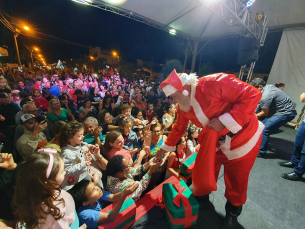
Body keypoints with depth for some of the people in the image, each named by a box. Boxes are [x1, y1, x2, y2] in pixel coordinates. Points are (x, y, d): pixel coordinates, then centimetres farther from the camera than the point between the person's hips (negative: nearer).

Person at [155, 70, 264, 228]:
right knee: (203, 172, 12)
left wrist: (225, 121, -32)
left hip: (242, 137, -5)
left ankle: (233, 210, 42)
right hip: (213, 141, 5)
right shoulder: (183, 106, -6)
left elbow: (252, 95, -27)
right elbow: (178, 128, 8)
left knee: (236, 181, 11)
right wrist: (166, 147, 15)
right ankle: (200, 197, 45)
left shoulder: (214, 83, -29)